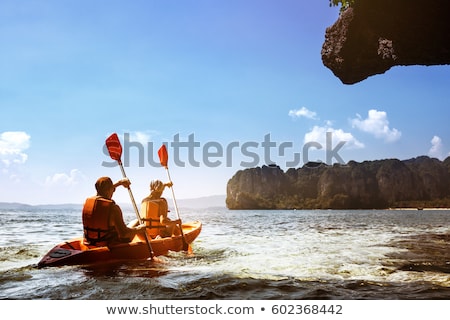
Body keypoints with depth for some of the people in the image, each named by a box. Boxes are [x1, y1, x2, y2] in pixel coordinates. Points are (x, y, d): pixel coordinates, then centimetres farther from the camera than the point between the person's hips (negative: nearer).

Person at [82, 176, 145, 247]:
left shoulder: (88, 201, -3)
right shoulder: (113, 208, -23)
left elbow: (103, 191, 20)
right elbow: (123, 234, -23)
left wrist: (119, 183, 27)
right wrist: (139, 229, -6)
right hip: (107, 246, -6)